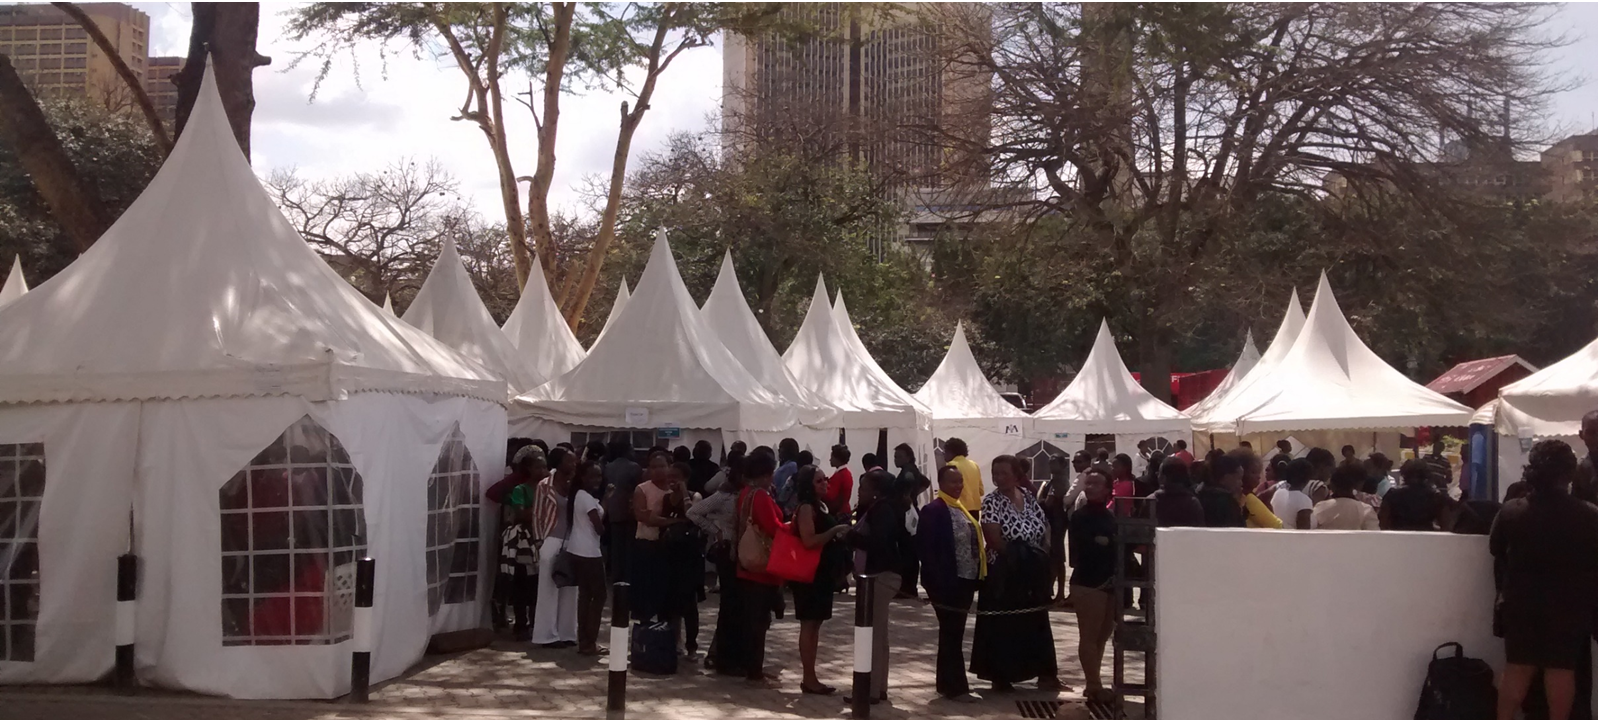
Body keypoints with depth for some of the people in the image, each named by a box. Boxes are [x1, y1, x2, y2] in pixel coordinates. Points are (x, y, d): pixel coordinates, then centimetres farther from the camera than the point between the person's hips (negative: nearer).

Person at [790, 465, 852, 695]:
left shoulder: (821, 505, 14)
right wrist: (836, 530, -19)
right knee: (809, 625, -5)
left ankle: (810, 676, 16)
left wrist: (841, 532, 8)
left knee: (815, 625, 11)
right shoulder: (806, 507, -14)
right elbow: (809, 540, -24)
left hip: (823, 572, 9)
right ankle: (809, 678, -2)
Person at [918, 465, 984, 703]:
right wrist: (939, 579, -21)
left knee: (953, 633, 14)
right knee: (951, 634, -3)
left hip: (964, 581, 9)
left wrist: (976, 577, 8)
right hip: (947, 583, -9)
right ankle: (955, 687, 3)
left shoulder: (963, 509, 15)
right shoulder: (933, 510, -11)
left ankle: (946, 683, 23)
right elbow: (925, 549, -16)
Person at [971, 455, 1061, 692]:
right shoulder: (991, 501, -10)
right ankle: (1000, 677, 12)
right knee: (1002, 626, 2)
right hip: (1003, 574, -5)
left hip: (1032, 573, 6)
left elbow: (1045, 528, 11)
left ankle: (1045, 674, 22)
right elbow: (994, 540, -18)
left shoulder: (1029, 497, 6)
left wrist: (1042, 557, -2)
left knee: (1037, 623, 12)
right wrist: (1018, 555, -12)